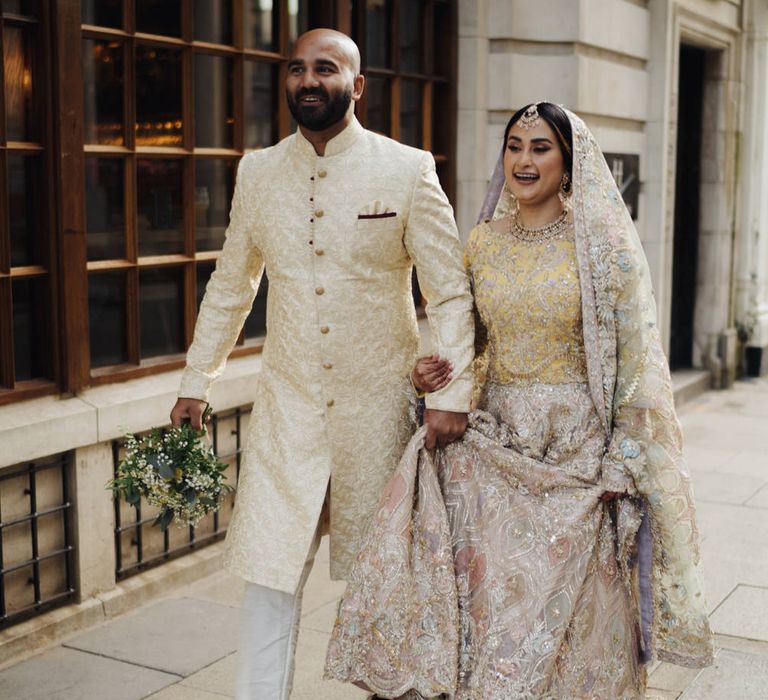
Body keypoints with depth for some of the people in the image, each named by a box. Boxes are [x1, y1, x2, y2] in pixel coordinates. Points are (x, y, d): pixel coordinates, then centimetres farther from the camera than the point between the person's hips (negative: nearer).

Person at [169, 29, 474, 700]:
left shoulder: (408, 170, -6)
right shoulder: (258, 172, 3)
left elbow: (450, 290, -6)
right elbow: (229, 286, 13)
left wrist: (453, 392, -14)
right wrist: (197, 380, 13)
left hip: (380, 402, -2)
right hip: (288, 400, 2)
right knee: (269, 567, 1)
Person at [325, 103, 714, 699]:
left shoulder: (602, 242, -5)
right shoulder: (484, 242, 8)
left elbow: (635, 358, -6)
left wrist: (623, 461, -11)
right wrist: (440, 375, 0)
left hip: (578, 447, -3)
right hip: (495, 441, 4)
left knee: (565, 609, 1)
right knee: (485, 590, -2)